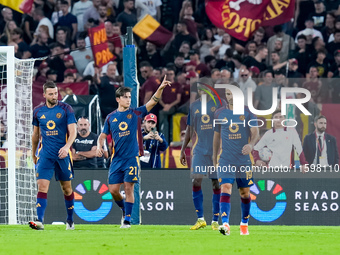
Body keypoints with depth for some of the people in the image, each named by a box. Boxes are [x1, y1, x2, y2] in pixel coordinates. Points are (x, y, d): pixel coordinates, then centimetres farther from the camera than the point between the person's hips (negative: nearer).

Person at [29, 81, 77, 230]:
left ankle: (70, 220, 24)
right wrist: (33, 153, 24)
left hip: (62, 154, -1)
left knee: (66, 188, 8)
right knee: (42, 186, -13)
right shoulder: (38, 111, 7)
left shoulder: (66, 109, -2)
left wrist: (67, 146, -24)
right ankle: (40, 221, -19)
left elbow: (73, 131, -7)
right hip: (45, 154, 1)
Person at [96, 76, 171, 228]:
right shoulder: (111, 117, 10)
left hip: (132, 158, -2)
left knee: (128, 188, -8)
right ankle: (125, 210, 24)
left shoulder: (136, 113, 4)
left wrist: (161, 88, -21)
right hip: (117, 159, 2)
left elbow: (153, 102, -5)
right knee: (113, 189, -1)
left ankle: (127, 219, -1)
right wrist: (99, 146, -5)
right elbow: (103, 135, 16)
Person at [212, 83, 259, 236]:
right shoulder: (220, 113, 7)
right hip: (225, 159, 0)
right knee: (225, 189, -17)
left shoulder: (248, 112, 2)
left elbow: (255, 133, -5)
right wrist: (214, 157, 20)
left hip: (244, 159, 0)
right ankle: (225, 224, -28)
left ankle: (244, 224, 27)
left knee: (245, 193, 9)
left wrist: (251, 144, -27)